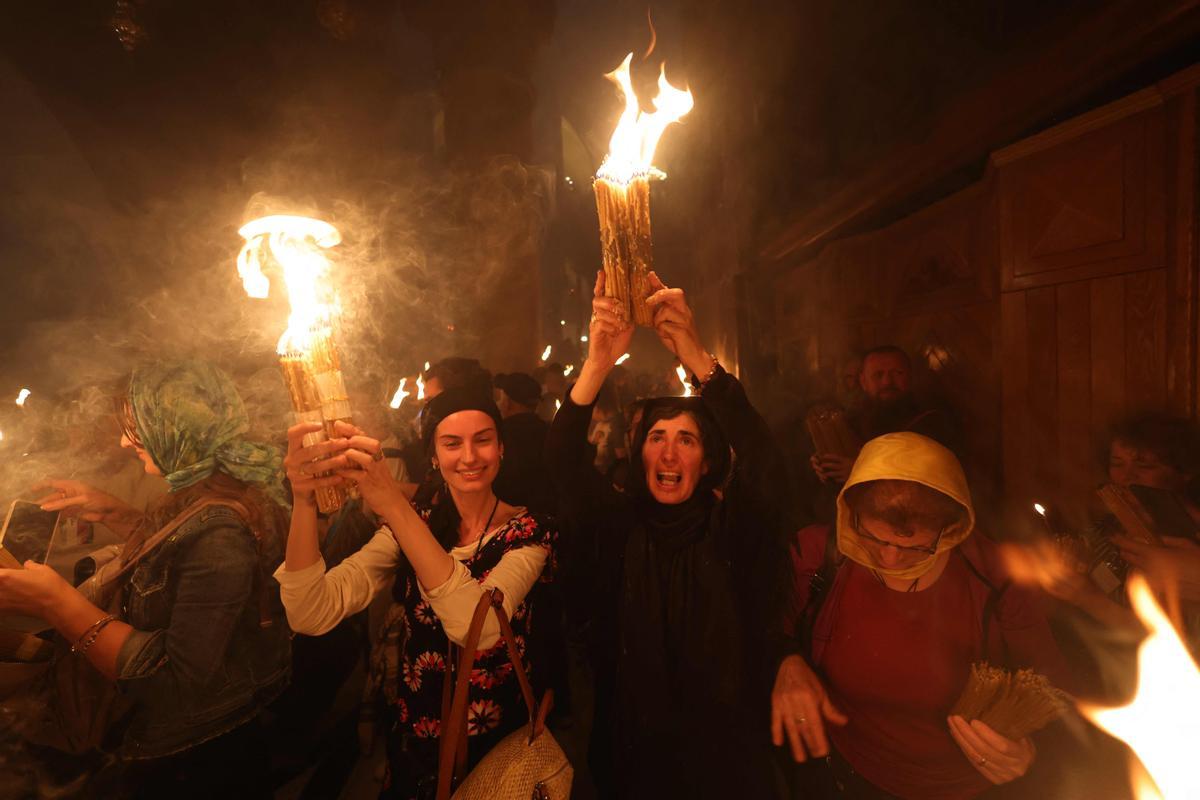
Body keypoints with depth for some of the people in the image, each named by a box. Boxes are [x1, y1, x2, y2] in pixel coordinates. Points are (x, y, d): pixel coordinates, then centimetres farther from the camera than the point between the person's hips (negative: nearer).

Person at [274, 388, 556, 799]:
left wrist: (394, 505, -43)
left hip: (496, 742, -2)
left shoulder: (528, 532, -17)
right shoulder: (408, 529, -7)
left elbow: (479, 628, -36)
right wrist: (304, 499, -35)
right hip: (415, 735, 3)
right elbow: (311, 615, -20)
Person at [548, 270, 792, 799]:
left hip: (723, 745, -1)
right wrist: (598, 363, -39)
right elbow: (564, 461, -23)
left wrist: (697, 359, -42)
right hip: (636, 742, 1)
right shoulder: (621, 523, -9)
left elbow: (762, 459, -30)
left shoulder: (730, 530, -12)